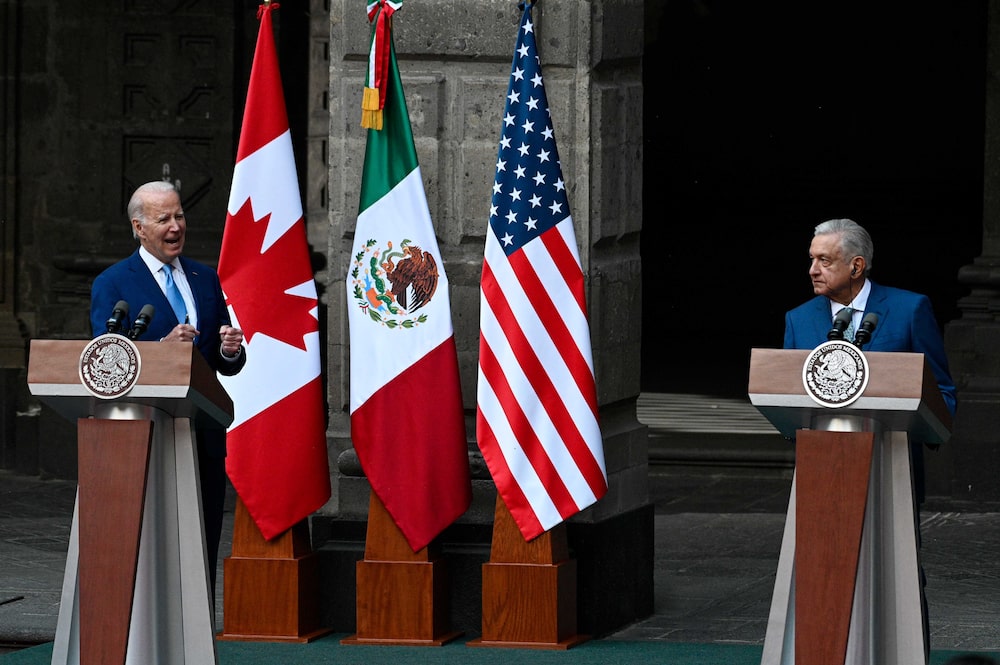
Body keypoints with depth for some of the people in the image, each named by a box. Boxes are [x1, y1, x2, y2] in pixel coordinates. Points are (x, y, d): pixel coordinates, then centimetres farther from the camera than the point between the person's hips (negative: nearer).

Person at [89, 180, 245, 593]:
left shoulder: (206, 280, 16)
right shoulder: (111, 285, 0)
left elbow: (226, 365, 16)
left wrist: (229, 351, -8)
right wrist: (163, 347, -23)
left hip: (204, 436, 5)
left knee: (203, 553, 6)